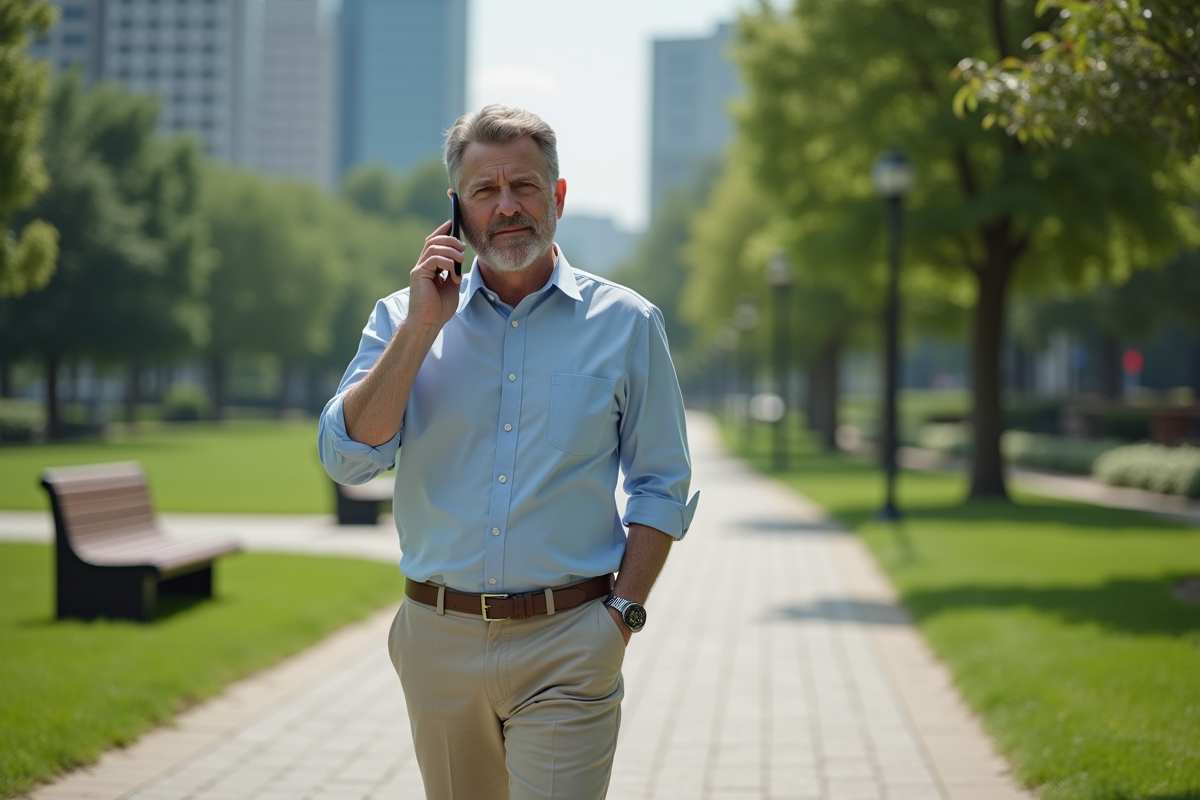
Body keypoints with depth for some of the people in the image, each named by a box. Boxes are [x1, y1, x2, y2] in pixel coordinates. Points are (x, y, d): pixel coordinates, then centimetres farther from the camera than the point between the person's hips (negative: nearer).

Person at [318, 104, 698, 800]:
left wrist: (623, 613, -6)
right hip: (438, 640, 3)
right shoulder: (404, 317, 6)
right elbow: (348, 460, -6)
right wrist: (422, 327, -10)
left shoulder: (626, 324, 3)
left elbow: (661, 487, 5)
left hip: (566, 645, -2)